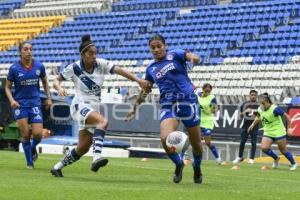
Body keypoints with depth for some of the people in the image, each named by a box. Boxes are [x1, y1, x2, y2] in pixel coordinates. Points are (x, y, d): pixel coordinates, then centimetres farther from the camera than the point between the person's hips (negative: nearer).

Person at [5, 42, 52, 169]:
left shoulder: (39, 66, -1)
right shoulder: (14, 68, -6)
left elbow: (45, 82, 16)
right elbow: (8, 87, 2)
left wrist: (48, 98, 8)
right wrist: (12, 100, -14)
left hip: (35, 102, 1)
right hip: (19, 104, -1)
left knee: (38, 134, -10)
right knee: (26, 135, -7)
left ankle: (33, 148, 26)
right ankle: (29, 162, 10)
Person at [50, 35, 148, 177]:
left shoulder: (101, 64, -1)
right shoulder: (74, 68, -7)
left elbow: (120, 70, -9)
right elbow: (57, 81, 1)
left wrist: (138, 80, -21)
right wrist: (59, 89, -21)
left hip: (94, 109, 5)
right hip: (80, 106, -5)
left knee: (83, 148, 7)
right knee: (103, 121, -35)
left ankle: (57, 167, 25)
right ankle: (97, 158, -45)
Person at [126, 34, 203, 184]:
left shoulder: (175, 55, 2)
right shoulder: (151, 69, 13)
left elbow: (190, 56, -18)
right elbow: (146, 89, 27)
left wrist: (193, 58, -41)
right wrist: (135, 106, 29)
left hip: (188, 102, -3)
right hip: (168, 105, 3)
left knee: (196, 142, 4)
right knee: (165, 138, -24)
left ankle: (197, 167, 36)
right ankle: (178, 164, 3)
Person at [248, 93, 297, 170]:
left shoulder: (275, 109, -22)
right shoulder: (260, 109, -2)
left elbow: (287, 117, -17)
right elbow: (258, 117, 22)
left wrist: (289, 128, -16)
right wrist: (253, 124, 14)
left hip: (278, 132, -6)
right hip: (268, 133, 6)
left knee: (283, 150, 3)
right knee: (264, 148, -13)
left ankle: (293, 164, 28)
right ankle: (276, 158, 16)